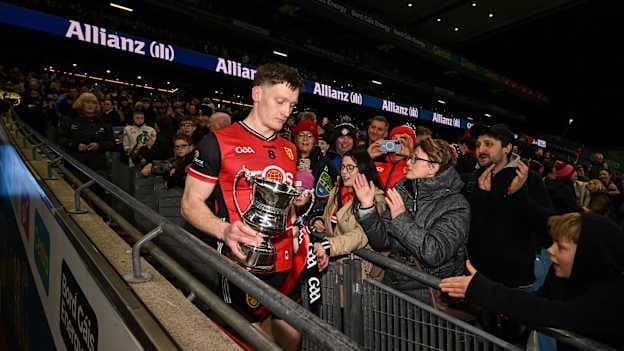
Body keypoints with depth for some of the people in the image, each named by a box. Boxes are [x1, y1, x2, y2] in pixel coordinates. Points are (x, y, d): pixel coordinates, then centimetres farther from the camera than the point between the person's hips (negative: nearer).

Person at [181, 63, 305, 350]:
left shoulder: (289, 150, 12)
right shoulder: (219, 142, -7)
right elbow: (190, 204, -8)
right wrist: (224, 230, -25)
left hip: (286, 262, 6)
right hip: (243, 263, -5)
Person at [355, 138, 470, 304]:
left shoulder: (456, 205, -9)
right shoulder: (402, 192, 4)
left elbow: (435, 254, -22)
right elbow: (381, 242, 2)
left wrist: (401, 218, -20)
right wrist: (367, 206, -9)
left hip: (428, 294, -4)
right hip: (392, 283, 4)